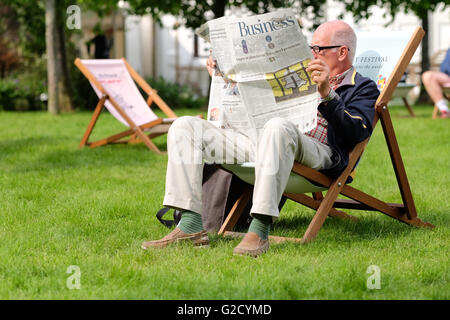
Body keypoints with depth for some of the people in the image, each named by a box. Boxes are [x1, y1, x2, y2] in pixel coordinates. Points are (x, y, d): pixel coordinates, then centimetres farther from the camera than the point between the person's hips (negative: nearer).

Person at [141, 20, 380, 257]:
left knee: (277, 127, -43)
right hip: (262, 147, 8)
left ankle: (260, 229, -43)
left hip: (316, 154, -7)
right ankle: (190, 225, -21)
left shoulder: (363, 88, 12)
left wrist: (327, 94, -22)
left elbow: (356, 132, -9)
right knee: (185, 127, -5)